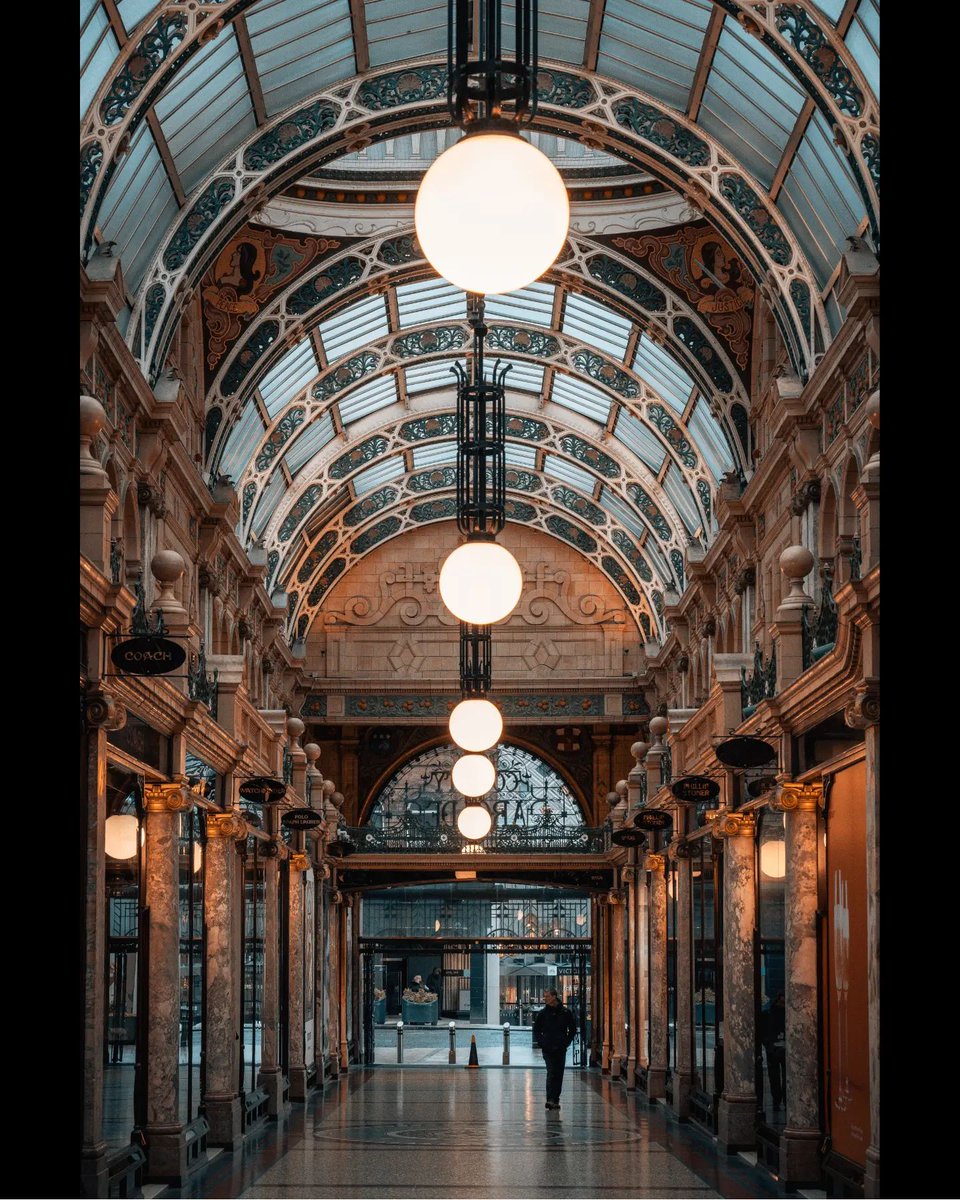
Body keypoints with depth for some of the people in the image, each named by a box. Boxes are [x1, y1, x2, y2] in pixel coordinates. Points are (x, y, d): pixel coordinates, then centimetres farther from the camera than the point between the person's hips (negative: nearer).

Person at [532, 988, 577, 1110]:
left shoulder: (565, 1013, 2)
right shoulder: (542, 1013, 3)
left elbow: (573, 1030, 10)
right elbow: (536, 1030, 11)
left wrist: (566, 1043, -1)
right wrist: (542, 1043, -3)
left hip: (561, 1049, 1)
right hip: (548, 1049, -1)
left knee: (559, 1075, 5)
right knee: (551, 1073, -14)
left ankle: (556, 1100, 12)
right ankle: (550, 1099, -19)